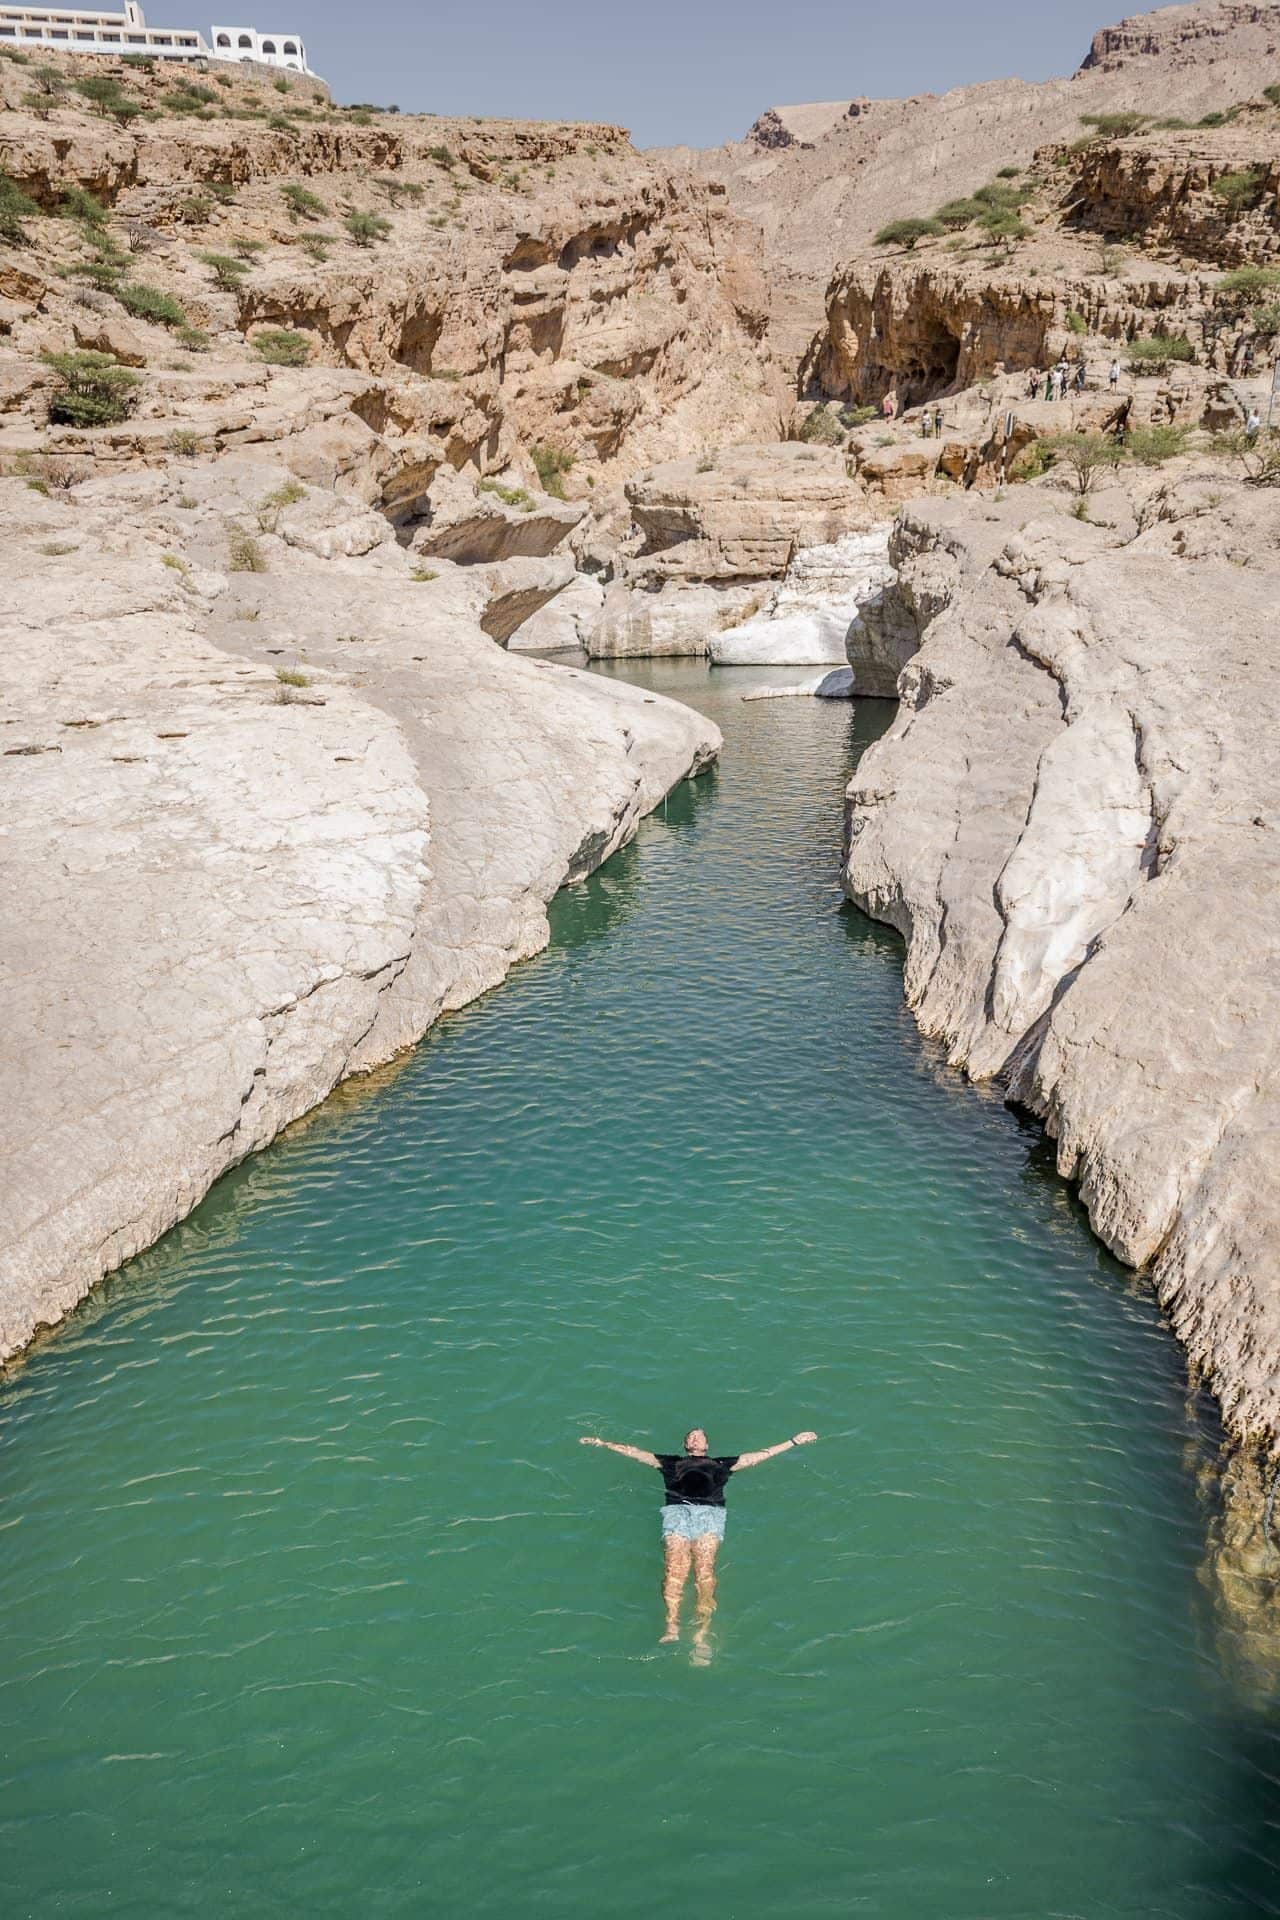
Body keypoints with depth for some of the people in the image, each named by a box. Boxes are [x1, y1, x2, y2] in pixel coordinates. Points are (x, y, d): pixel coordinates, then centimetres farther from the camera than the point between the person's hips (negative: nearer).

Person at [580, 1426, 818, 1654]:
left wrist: (794, 1441, 35)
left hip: (710, 1512, 0)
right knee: (675, 1565, -26)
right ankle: (672, 1627, -37)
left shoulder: (721, 1463, 36)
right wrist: (602, 1443, 28)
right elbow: (632, 1451, 34)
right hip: (677, 1510, 0)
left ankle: (702, 1633, -35)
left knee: (704, 1567, -25)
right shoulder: (671, 1462, 36)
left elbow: (762, 1454, 36)